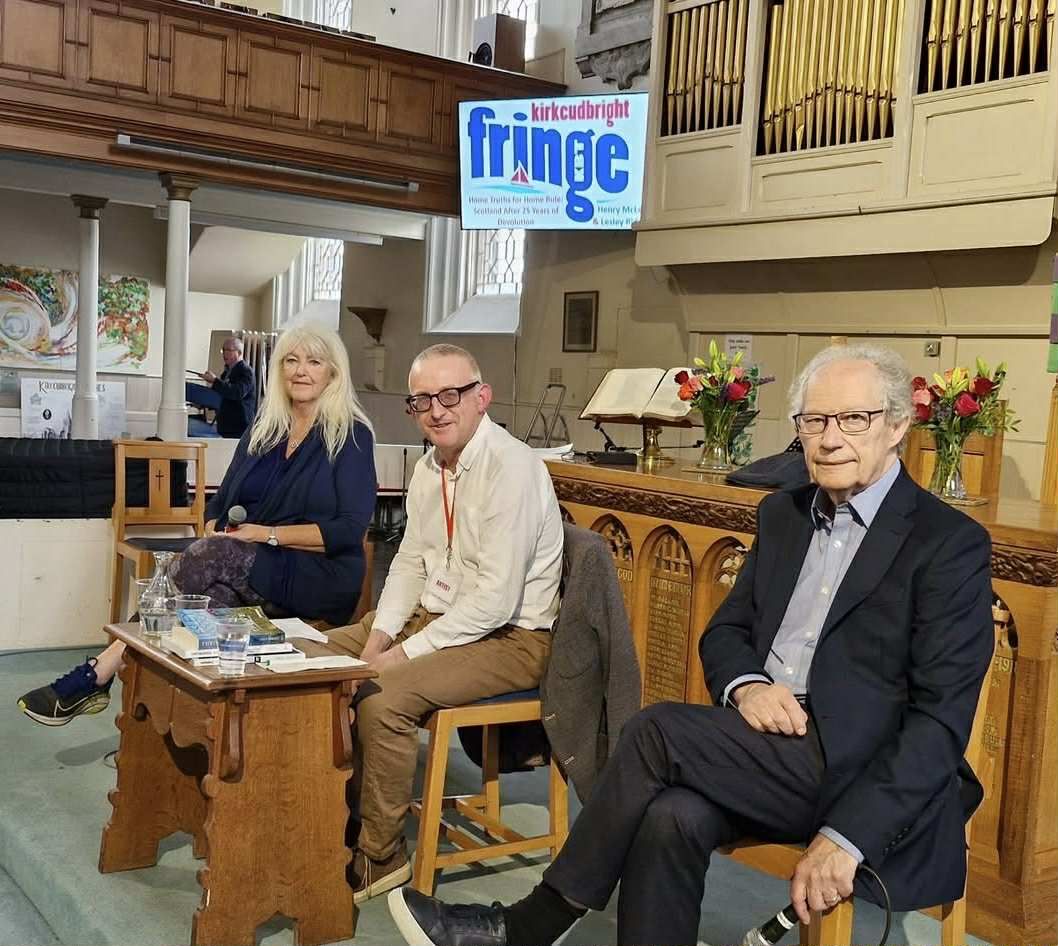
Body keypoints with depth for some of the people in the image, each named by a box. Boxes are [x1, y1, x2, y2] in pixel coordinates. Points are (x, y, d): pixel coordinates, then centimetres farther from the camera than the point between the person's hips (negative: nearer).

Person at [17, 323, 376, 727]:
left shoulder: (351, 435, -3)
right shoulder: (261, 431, 15)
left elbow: (350, 529, -11)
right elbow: (220, 504, 17)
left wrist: (270, 534, -17)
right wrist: (213, 533, -6)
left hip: (322, 579, -5)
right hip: (250, 568, 5)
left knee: (213, 555, -30)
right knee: (213, 594, -32)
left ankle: (94, 677, -28)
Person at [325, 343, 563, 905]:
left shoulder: (511, 468, -21)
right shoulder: (429, 468, 7)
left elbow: (496, 599, -25)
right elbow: (411, 561, 14)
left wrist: (407, 653, -21)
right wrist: (380, 635, -3)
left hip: (509, 637, -9)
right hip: (433, 615, 9)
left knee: (381, 699, -27)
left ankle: (378, 854, -6)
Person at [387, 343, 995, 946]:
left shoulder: (952, 544, -6)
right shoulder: (783, 515, 14)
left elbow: (941, 719, -12)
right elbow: (725, 632, 18)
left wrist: (847, 839, -22)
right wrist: (746, 686, -7)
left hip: (866, 778, -5)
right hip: (769, 749, 5)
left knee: (662, 730, -23)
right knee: (671, 817, -28)